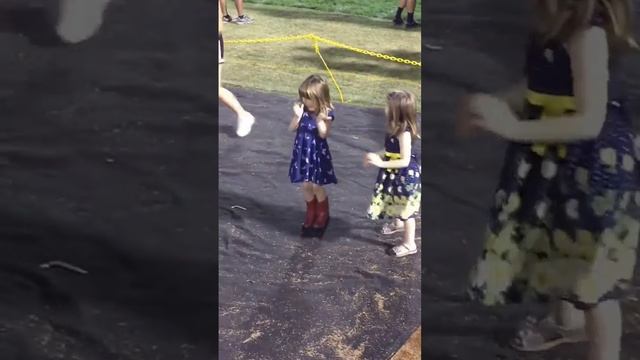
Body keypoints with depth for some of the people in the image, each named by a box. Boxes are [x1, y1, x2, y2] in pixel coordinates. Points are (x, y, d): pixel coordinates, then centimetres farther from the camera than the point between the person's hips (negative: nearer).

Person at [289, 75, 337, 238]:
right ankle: (311, 214, 31)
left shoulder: (326, 113, -15)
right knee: (306, 185, 11)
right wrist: (297, 116, -20)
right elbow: (292, 129, -3)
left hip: (317, 154, -4)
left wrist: (320, 120, -34)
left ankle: (323, 215, 24)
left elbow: (324, 134, -20)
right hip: (303, 152, 4)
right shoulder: (302, 109, -4)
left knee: (317, 186, 2)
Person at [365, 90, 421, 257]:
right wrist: (376, 155, 0)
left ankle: (409, 244, 18)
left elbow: (405, 161, -30)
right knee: (396, 203, 30)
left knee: (406, 209, 5)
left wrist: (381, 163, -33)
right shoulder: (396, 129, -2)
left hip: (405, 175, -9)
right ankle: (398, 224, 57)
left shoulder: (404, 133, -29)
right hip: (396, 174, 9)